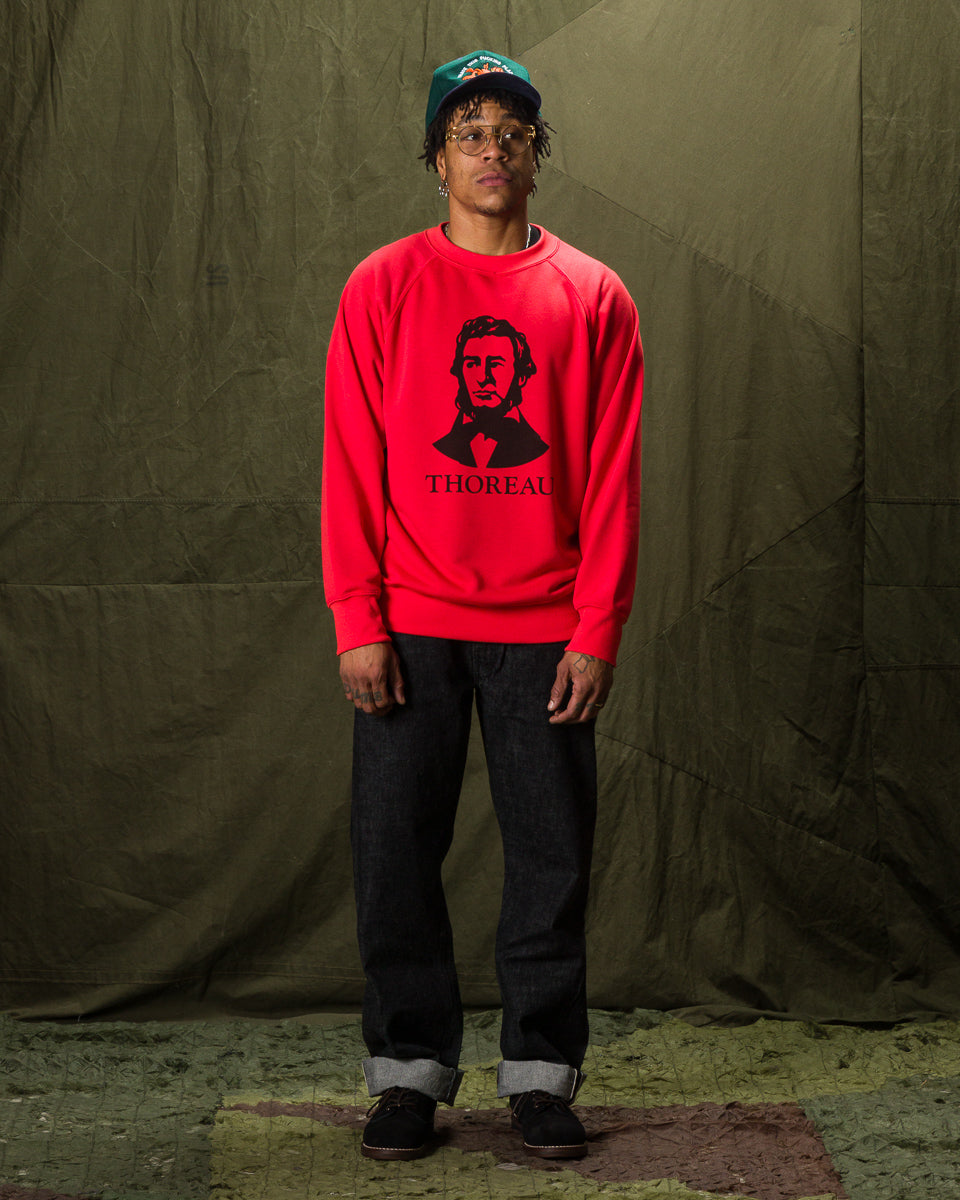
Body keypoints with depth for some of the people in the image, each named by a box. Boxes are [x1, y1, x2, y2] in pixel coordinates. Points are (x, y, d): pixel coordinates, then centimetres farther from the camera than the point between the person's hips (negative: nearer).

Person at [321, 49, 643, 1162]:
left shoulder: (593, 297, 5)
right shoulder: (383, 287, 4)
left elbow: (612, 479, 3)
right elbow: (351, 466, 1)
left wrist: (597, 633, -4)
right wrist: (359, 626, -6)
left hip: (546, 628, 0)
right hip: (411, 625, 0)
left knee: (551, 860, 3)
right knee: (395, 857, 2)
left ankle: (541, 1073, 15)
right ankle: (409, 1071, 14)